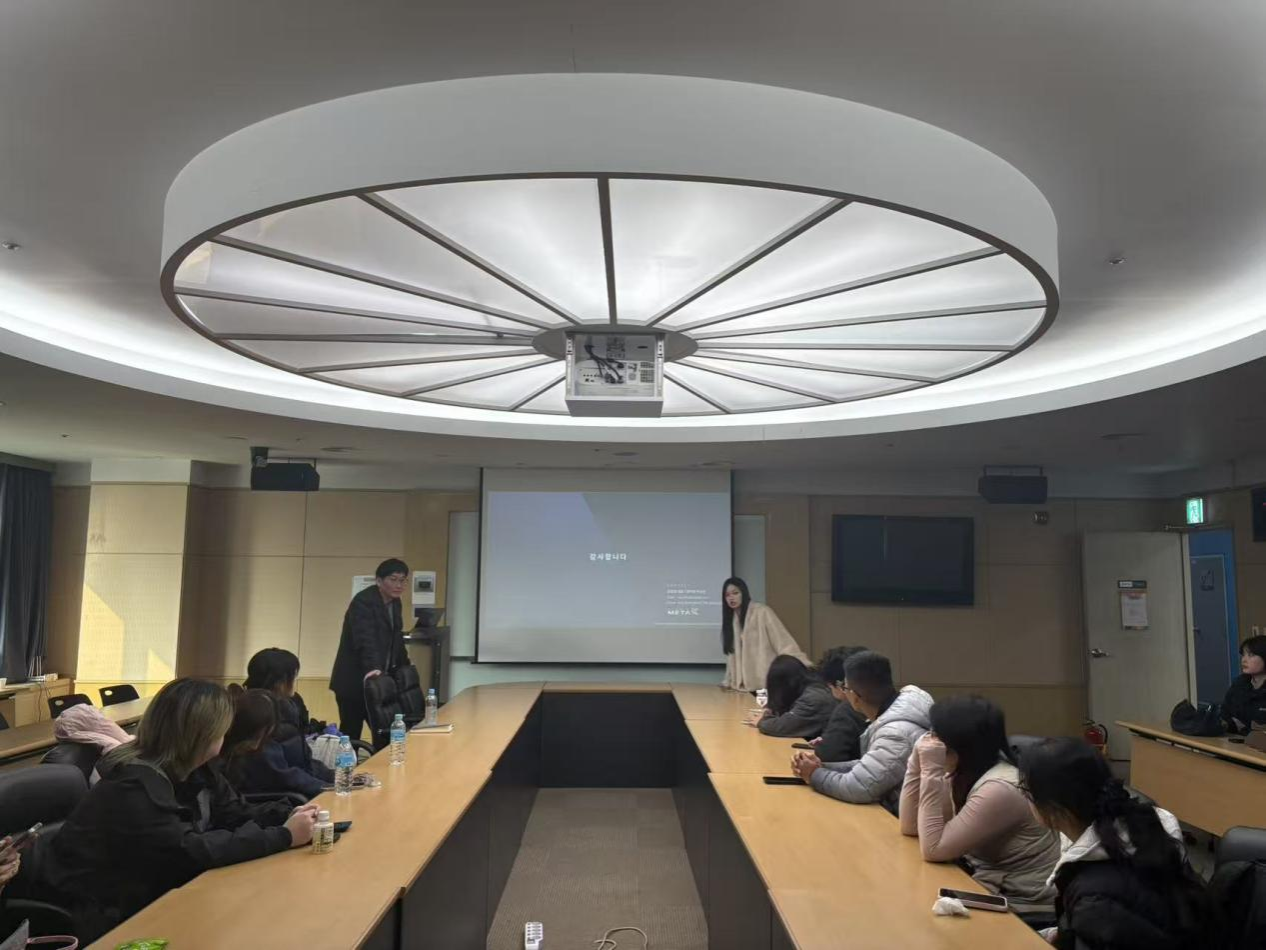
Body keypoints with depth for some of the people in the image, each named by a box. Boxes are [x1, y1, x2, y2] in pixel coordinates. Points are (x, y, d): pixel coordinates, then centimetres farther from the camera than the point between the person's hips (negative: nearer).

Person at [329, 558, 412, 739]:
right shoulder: (363, 602, -18)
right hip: (354, 681, -8)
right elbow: (365, 639, -31)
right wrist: (373, 668, -43)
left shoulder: (394, 602, 9)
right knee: (351, 733, -2)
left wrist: (404, 666, 20)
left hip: (380, 678, 8)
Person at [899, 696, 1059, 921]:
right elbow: (910, 827, 0)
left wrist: (931, 771, -25)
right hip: (988, 887, 7)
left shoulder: (999, 790, -25)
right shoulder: (963, 775, 1)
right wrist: (918, 762, -8)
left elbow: (933, 850, -24)